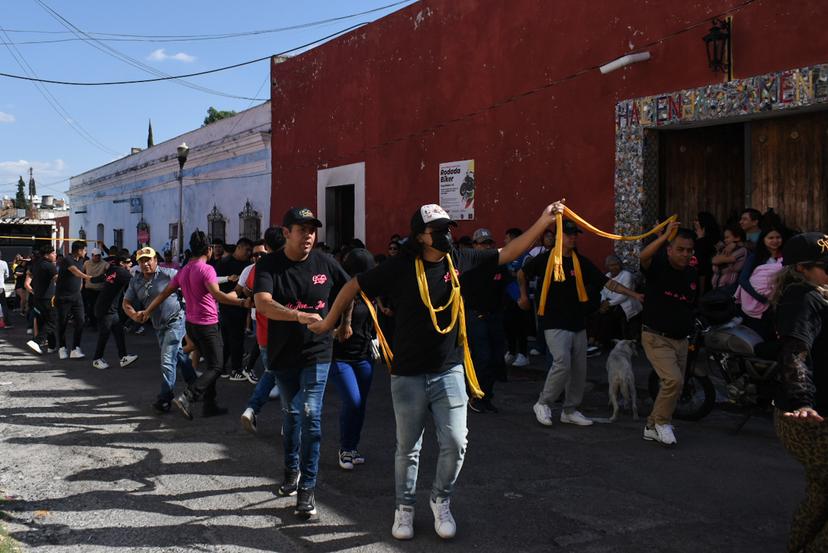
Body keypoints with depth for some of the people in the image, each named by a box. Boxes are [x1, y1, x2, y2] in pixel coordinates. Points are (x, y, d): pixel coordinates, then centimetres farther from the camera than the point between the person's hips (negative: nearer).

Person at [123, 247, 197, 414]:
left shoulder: (168, 274, -14)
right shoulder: (135, 282, 6)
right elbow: (126, 303, 9)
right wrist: (134, 314, -11)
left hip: (175, 320, -7)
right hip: (158, 326, 7)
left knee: (167, 361, -11)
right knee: (179, 355, 19)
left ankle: (164, 399, -3)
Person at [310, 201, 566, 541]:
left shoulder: (460, 261, -2)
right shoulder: (400, 268, -11)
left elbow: (507, 254, 3)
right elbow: (354, 286, -1)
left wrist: (543, 222, -2)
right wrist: (330, 321, 5)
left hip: (449, 372, 2)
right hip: (408, 375, -2)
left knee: (455, 443, -1)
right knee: (408, 447, 10)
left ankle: (441, 502, 24)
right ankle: (404, 508, 30)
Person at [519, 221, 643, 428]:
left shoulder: (581, 262, 5)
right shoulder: (545, 259, -4)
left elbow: (607, 282, 1)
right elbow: (522, 273, 13)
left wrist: (634, 294, -6)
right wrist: (524, 296, 15)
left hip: (578, 324, 5)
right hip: (555, 324, -5)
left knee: (579, 369, 7)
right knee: (562, 363, -19)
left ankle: (570, 411, 22)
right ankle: (543, 403, 0)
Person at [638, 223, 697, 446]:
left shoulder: (692, 274, 8)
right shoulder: (658, 266, -11)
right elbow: (643, 257, -35)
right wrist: (665, 236, -44)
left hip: (680, 339, 7)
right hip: (656, 337, -7)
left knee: (674, 386, 12)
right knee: (673, 380, -22)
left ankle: (652, 427, 27)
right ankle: (662, 422, 0)